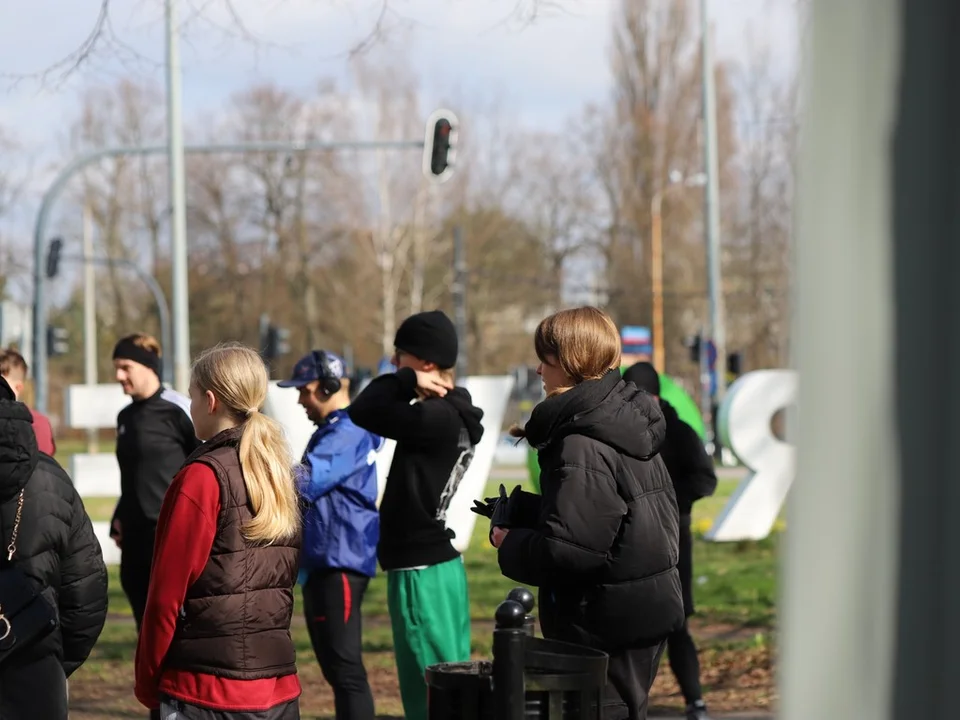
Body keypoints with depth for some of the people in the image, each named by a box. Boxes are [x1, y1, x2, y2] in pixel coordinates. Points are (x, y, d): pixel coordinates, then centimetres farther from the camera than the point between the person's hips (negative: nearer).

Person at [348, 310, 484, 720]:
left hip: (421, 574, -10)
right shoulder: (451, 415, 11)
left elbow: (361, 413, -17)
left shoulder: (438, 419, -18)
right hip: (440, 567, 10)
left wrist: (407, 381, -9)